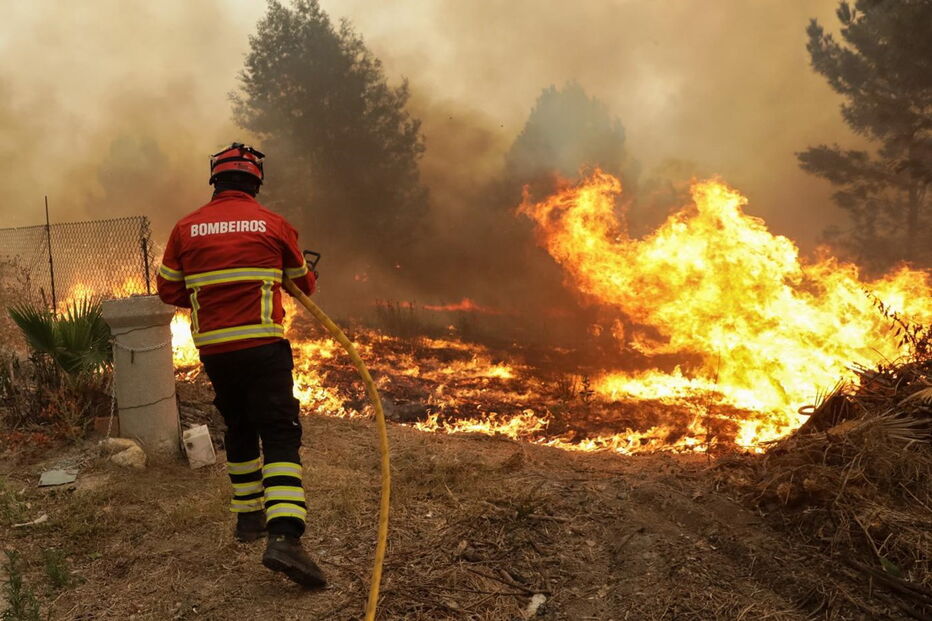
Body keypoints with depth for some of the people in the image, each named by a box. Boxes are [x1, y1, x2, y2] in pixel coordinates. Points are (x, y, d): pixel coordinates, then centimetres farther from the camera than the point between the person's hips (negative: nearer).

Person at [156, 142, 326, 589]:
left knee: (239, 430, 21)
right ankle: (284, 536, -20)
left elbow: (168, 289, 8)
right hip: (263, 346, -4)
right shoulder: (273, 225, -2)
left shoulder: (186, 228, 3)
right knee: (280, 435, -7)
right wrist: (309, 281, 33)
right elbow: (303, 283, 10)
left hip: (213, 350, 4)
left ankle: (248, 516, 31)